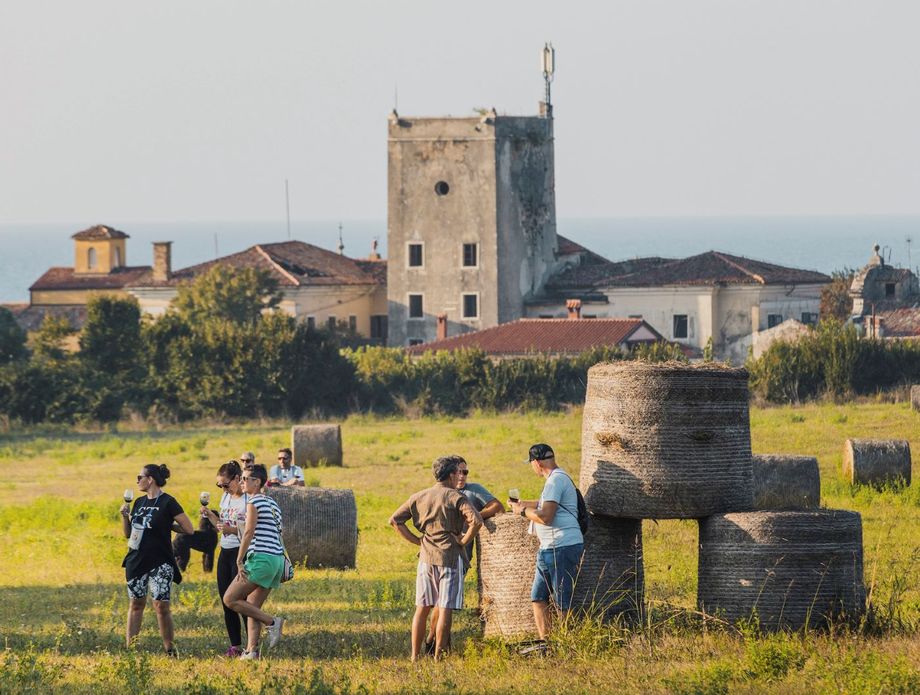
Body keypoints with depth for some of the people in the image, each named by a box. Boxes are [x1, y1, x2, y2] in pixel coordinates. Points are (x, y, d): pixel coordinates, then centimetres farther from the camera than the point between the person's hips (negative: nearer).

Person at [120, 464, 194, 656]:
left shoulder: (167, 503, -9)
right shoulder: (139, 502, 11)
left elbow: (189, 529, -10)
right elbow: (128, 533, 16)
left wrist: (167, 525, -4)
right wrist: (125, 515, 0)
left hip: (160, 562, -6)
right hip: (137, 560, 6)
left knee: (161, 605, -9)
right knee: (136, 604, 9)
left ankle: (170, 648, 0)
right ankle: (129, 648, 11)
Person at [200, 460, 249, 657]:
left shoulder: (248, 499, -12)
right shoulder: (226, 497, 13)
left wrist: (233, 530, -26)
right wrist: (210, 515, 5)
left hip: (241, 552, -8)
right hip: (225, 552, 8)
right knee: (226, 601, 7)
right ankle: (235, 646, 13)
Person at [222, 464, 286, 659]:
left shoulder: (254, 502, -7)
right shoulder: (272, 503, 20)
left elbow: (249, 532, -14)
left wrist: (239, 561, -16)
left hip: (261, 558, -9)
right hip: (278, 558, 9)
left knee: (230, 599, -5)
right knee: (252, 607, 11)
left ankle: (272, 621, -11)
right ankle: (251, 650, 2)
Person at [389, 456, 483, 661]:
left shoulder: (419, 497, 8)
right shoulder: (456, 498, -8)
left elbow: (395, 520, 7)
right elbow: (476, 521, -23)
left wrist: (416, 540, 8)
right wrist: (464, 541, -8)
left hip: (426, 558, 5)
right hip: (450, 557, -5)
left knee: (422, 608, 11)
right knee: (445, 609, -2)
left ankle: (415, 656, 12)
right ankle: (438, 657, -3)